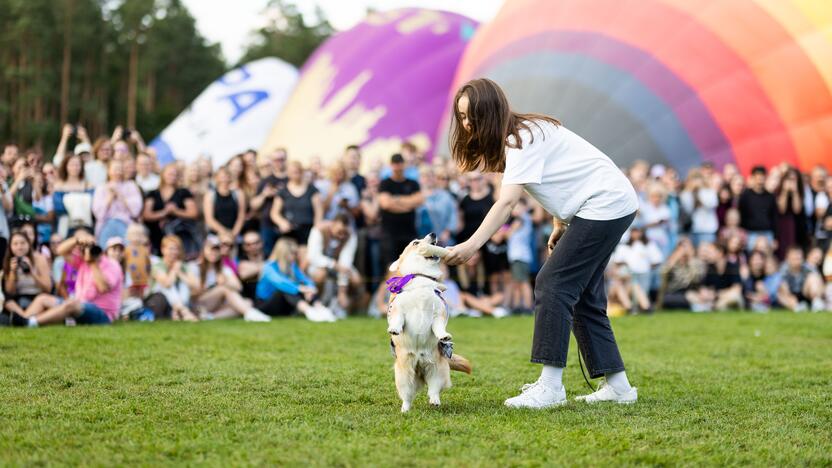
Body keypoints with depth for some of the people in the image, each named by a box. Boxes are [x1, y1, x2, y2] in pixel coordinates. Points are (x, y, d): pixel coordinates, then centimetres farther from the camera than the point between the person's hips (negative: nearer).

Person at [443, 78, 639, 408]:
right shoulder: (521, 135, 10)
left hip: (606, 204, -10)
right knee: (582, 295, 10)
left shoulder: (523, 139, -19)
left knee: (553, 284, -14)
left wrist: (471, 246, -37)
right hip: (606, 206, 10)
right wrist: (560, 225, 11)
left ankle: (550, 386, -16)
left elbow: (507, 201, -29)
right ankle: (617, 384, 13)